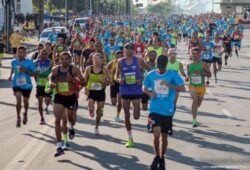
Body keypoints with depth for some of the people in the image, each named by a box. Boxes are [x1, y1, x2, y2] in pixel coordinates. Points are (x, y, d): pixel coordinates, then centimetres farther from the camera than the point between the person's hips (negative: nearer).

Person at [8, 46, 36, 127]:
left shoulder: (29, 62, -11)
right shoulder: (14, 62, -2)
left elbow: (33, 73, -11)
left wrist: (26, 70, -24)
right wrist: (11, 75, 9)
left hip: (27, 85, 0)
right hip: (16, 84, 1)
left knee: (25, 101, 15)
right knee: (18, 100, -17)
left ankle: (25, 114, 45)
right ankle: (18, 118, -1)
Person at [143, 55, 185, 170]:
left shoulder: (173, 75, -4)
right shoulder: (151, 75, 1)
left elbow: (182, 88, -9)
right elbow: (144, 88, 14)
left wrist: (169, 85, -23)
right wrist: (149, 93, -8)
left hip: (168, 111, 0)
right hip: (155, 109, 0)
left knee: (164, 137, 11)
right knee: (156, 134, -17)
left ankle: (162, 159, 32)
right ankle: (157, 156, 8)